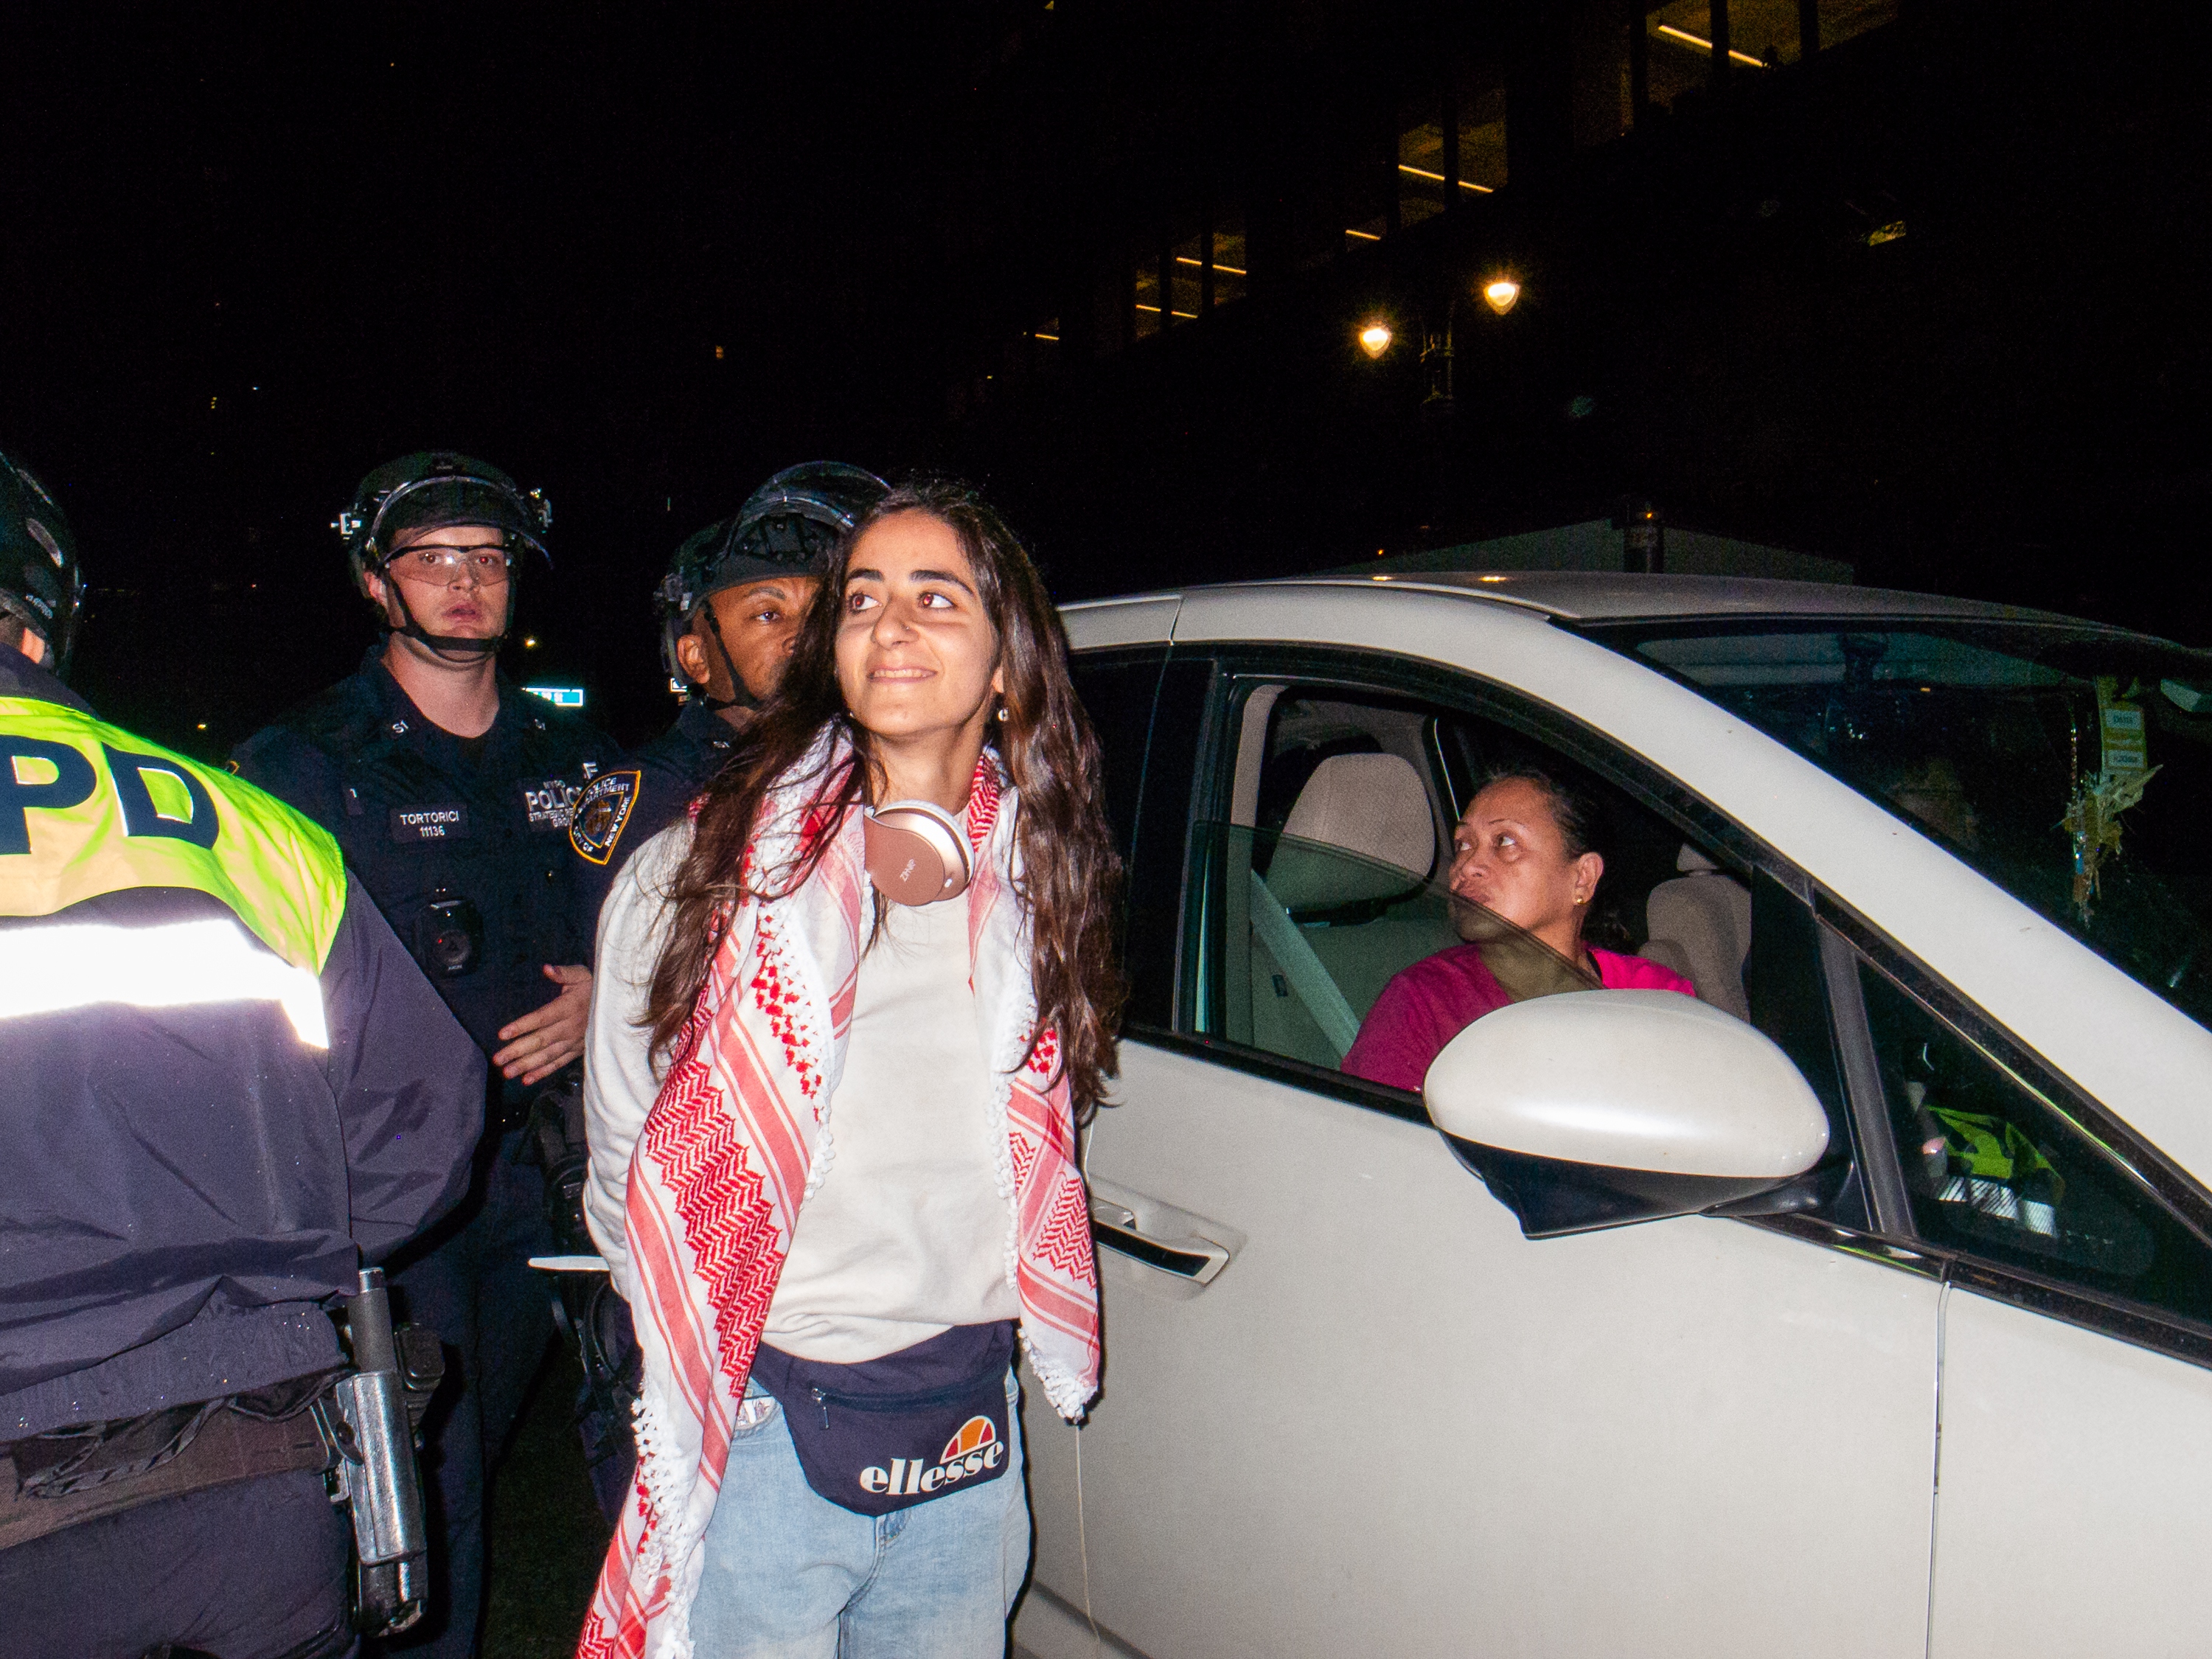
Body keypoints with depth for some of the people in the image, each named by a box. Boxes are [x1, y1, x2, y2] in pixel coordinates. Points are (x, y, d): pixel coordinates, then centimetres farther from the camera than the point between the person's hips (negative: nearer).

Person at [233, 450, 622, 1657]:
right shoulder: (302, 764, -1)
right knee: (429, 1496, -5)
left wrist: (600, 995, -1)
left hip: (536, 1161, 4)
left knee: (482, 1455, 18)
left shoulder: (568, 757, 11)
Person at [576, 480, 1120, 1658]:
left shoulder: (1032, 877, 1)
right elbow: (623, 1154, 2)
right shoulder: (699, 869, -8)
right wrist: (698, 1344, 4)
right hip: (756, 1442, -3)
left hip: (966, 1434, 3)